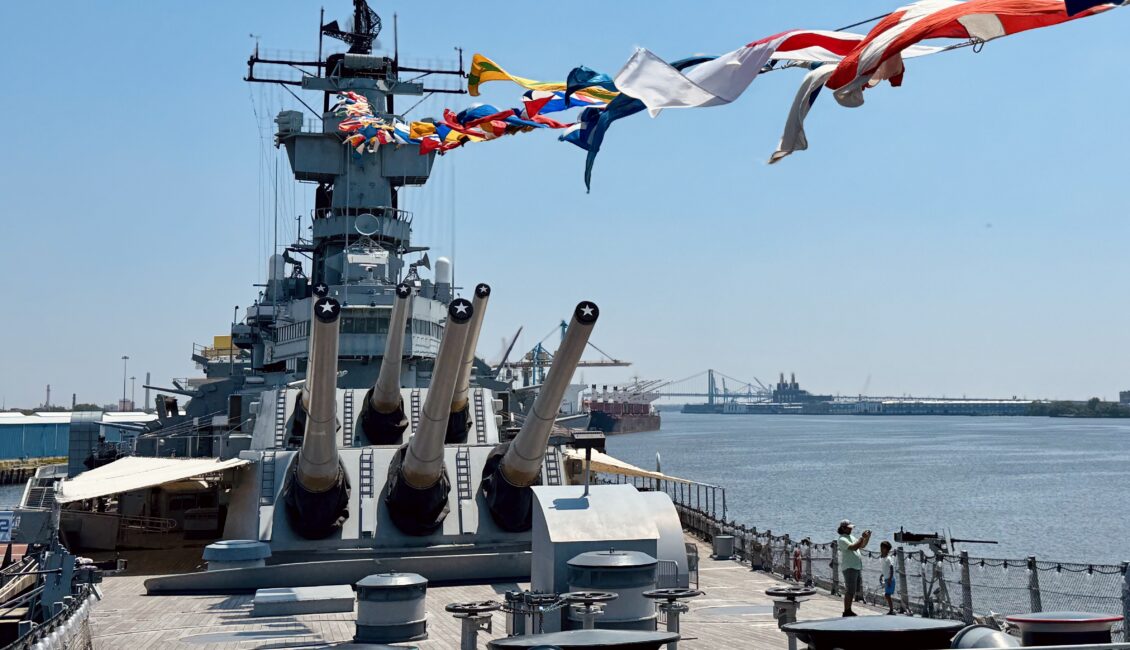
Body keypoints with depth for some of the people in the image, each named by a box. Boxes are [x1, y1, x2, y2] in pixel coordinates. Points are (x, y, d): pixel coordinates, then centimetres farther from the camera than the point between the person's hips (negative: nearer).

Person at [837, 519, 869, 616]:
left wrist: (868, 537, 8)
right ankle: (846, 612, -3)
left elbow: (862, 545, 23)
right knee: (850, 591, -8)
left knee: (855, 590, 13)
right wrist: (862, 537, -20)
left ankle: (849, 610, 21)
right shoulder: (842, 539, -12)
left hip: (858, 567, 9)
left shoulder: (851, 537, 18)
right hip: (849, 568, -9)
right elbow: (854, 547, -24)